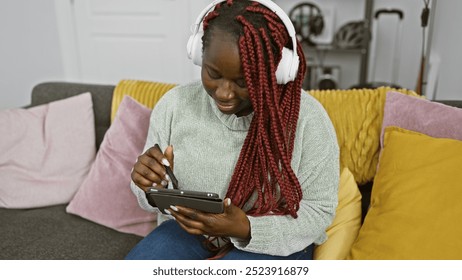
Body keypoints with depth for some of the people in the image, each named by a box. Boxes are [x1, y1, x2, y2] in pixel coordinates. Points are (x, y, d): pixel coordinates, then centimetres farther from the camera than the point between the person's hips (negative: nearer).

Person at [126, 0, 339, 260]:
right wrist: (152, 185, -24)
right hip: (188, 231, 4)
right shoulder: (173, 105, -9)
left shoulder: (308, 118, -18)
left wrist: (246, 228, -25)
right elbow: (156, 199, 1)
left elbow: (319, 210, -11)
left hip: (274, 244, -2)